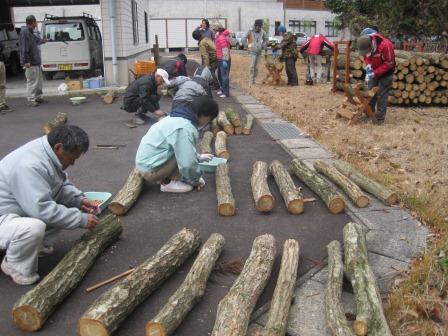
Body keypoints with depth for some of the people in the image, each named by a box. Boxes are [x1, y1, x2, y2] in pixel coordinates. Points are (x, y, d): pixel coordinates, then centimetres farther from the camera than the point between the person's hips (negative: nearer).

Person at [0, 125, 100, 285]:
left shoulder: (48, 153, -4)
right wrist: (81, 219, -26)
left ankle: (38, 245, 11)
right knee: (34, 227, -37)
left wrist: (80, 200, -7)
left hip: (25, 208, 9)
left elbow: (62, 185, 11)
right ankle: (15, 265, -7)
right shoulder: (30, 165, -32)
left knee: (70, 206, 1)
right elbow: (42, 209, -34)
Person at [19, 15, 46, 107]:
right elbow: (24, 47, -22)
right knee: (32, 81, -8)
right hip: (30, 63, -10)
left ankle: (38, 97, 26)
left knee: (39, 80, 16)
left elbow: (36, 40, 39)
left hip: (36, 62, 10)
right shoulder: (24, 32, -15)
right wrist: (26, 61, -26)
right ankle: (31, 100, -3)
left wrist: (43, 40, 58)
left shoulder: (30, 32, 16)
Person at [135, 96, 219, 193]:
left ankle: (164, 179, 9)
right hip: (150, 170, -10)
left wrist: (198, 157, 27)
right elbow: (188, 164, -25)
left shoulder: (178, 117, 7)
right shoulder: (185, 128, -24)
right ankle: (170, 183, -6)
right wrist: (196, 180, -8)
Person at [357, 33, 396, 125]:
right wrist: (368, 65, -15)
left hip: (386, 73, -6)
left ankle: (380, 118, 1)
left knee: (381, 95, -6)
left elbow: (389, 64, -27)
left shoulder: (385, 45, -34)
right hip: (374, 72, 6)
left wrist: (375, 73, -28)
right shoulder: (365, 46, -15)